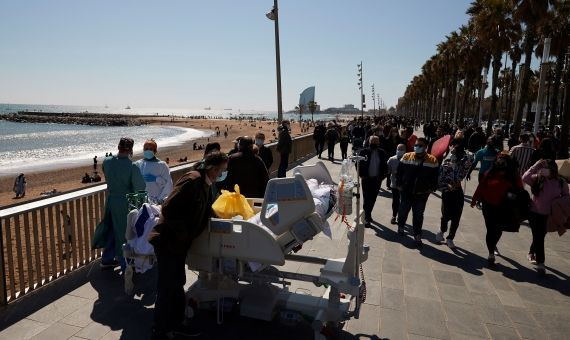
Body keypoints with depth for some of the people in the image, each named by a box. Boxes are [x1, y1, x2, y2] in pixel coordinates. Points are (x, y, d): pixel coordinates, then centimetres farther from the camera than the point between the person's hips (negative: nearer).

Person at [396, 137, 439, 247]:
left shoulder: (432, 160, -4)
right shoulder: (406, 157, -3)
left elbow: (435, 176, 4)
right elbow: (399, 172, 3)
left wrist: (431, 189, 0)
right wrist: (399, 184, 0)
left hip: (422, 194, -1)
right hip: (406, 192, 1)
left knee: (418, 216, 5)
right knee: (403, 211, 15)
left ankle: (417, 236, 15)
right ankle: (400, 227, 41)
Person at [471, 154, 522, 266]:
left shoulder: (514, 176, -7)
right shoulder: (489, 174, -9)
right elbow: (481, 187, -1)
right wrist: (474, 200, 6)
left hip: (504, 208, 2)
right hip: (489, 206, -1)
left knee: (498, 230, 13)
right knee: (491, 230, 1)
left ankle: (493, 245, 43)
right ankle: (491, 253, 12)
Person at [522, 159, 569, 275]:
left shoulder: (561, 183, -8)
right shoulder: (537, 179, -11)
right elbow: (525, 178, -29)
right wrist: (535, 166, -25)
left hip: (549, 216, 2)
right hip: (535, 213, -2)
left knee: (540, 237, 20)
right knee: (538, 237, -2)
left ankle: (532, 253, 44)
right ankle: (540, 263, 6)